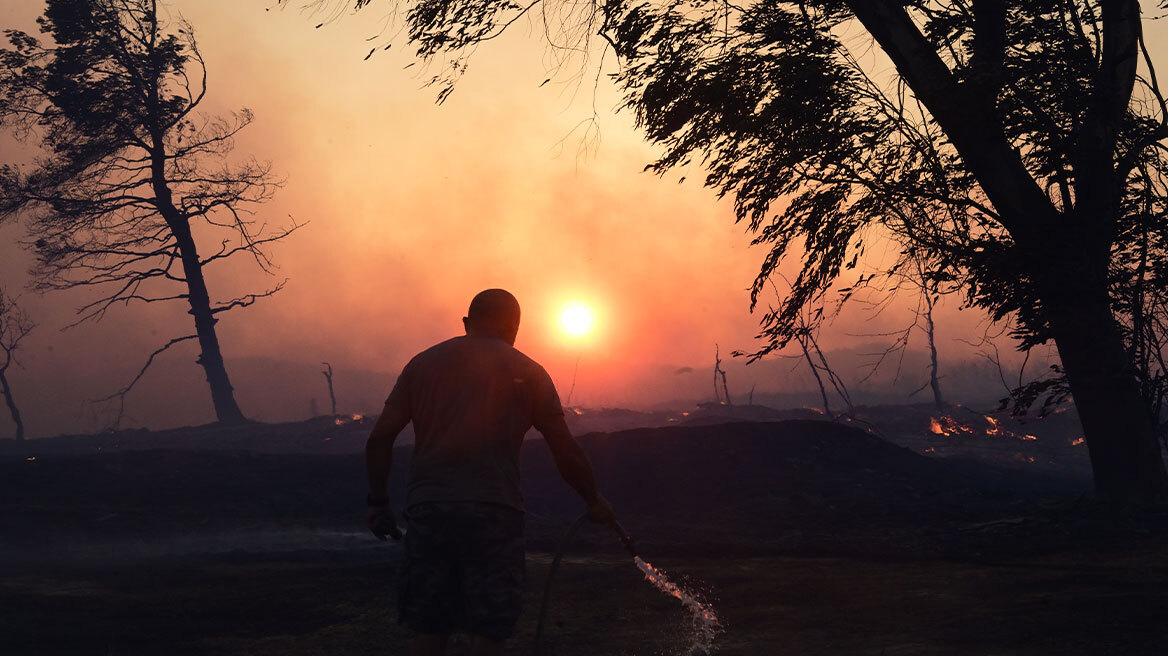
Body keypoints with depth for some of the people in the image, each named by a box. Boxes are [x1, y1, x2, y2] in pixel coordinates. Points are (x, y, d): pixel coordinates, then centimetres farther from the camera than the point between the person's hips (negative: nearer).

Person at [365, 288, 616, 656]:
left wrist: (378, 502, 17)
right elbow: (566, 454, 4)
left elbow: (380, 438, 8)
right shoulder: (526, 372, 5)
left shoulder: (423, 363, 13)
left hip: (426, 509, 3)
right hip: (492, 513, -3)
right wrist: (593, 501, 18)